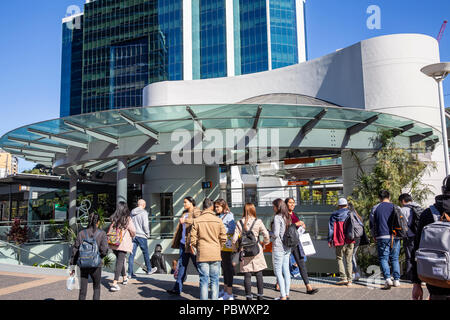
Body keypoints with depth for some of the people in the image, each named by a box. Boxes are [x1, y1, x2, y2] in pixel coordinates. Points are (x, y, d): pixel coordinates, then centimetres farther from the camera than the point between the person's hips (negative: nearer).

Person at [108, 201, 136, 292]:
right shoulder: (128, 219, -8)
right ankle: (114, 283, -13)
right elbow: (133, 231, -4)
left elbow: (110, 231, 10)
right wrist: (131, 237, 16)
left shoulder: (114, 219, 3)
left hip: (114, 243, 5)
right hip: (123, 244, -5)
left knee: (119, 260, 21)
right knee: (120, 262, -4)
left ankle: (125, 278, 37)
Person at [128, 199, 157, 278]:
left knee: (132, 254, 4)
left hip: (133, 235, 5)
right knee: (145, 253, 10)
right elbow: (145, 225, -14)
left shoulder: (132, 212, 9)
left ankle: (130, 273, 4)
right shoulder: (143, 213, -10)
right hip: (141, 236, -5)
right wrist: (148, 234, -1)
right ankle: (149, 270, 23)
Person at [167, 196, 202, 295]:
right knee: (182, 265, 8)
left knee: (198, 264, 1)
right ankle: (177, 289, 13)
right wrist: (176, 242, 21)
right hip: (183, 243, 8)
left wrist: (186, 220, -33)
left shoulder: (196, 212, -6)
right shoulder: (185, 213, 18)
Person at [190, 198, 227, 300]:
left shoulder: (197, 220, -3)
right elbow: (223, 238, 0)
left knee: (204, 281, 5)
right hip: (215, 254, 0)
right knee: (214, 281, 9)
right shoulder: (218, 220, -2)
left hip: (202, 254, 0)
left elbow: (193, 238, -2)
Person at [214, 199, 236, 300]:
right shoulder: (219, 216, 16)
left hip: (226, 245, -8)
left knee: (228, 267, -5)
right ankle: (225, 290, 27)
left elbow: (232, 229, -17)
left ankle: (229, 294, 0)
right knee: (224, 267, 16)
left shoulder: (229, 216, -8)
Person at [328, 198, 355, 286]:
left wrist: (330, 240, 4)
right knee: (349, 260, 9)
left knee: (339, 258, 10)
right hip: (350, 241, 2)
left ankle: (343, 278, 0)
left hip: (340, 240, -2)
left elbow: (331, 228, 0)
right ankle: (349, 280, 7)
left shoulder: (334, 215, 2)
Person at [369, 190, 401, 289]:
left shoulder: (375, 208, 3)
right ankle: (396, 279, 9)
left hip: (382, 237, -2)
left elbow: (372, 224, 4)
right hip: (395, 237, 2)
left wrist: (374, 237, 15)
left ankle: (387, 278, -13)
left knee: (383, 258, 2)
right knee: (395, 259, 12)